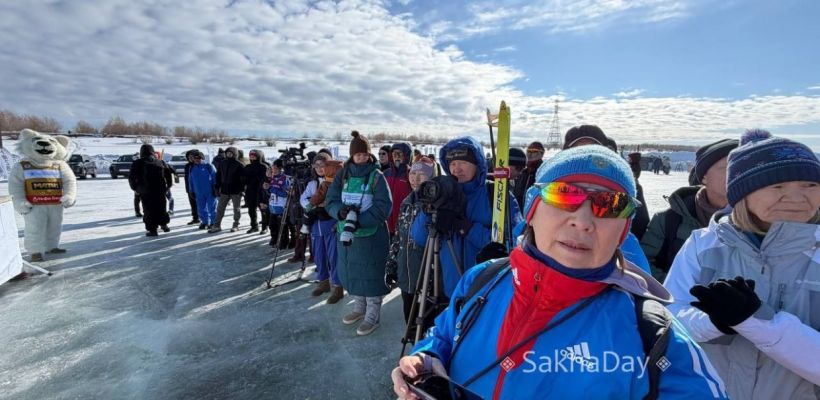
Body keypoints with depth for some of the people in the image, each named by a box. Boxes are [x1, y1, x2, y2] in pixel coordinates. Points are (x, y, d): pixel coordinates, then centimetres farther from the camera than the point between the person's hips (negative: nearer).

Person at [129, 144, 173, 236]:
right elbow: (168, 175, 8)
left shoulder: (137, 164, -2)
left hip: (145, 191, -2)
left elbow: (131, 178, -3)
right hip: (160, 190, 2)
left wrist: (135, 188, 9)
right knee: (161, 208, 16)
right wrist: (168, 185, 16)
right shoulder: (161, 162, 5)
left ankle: (152, 229, 3)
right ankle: (164, 224, 15)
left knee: (149, 210, 3)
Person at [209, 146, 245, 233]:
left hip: (236, 191, -4)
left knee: (236, 209, 7)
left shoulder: (239, 165, -7)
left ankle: (236, 225, 18)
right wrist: (217, 187, 8)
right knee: (220, 208, 6)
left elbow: (243, 178, -7)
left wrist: (242, 189, -12)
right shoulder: (222, 163, 7)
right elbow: (218, 176, 12)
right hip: (224, 190, 4)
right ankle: (217, 225, 13)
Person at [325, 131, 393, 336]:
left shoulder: (377, 176, -9)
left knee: (371, 275, 3)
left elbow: (383, 207, -15)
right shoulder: (342, 175, 4)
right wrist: (342, 212, -20)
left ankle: (372, 317, 20)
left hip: (372, 235, -5)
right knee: (351, 272, 17)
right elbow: (330, 201, 2)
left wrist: (358, 221, -24)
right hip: (346, 234, 5)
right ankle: (359, 308, 38)